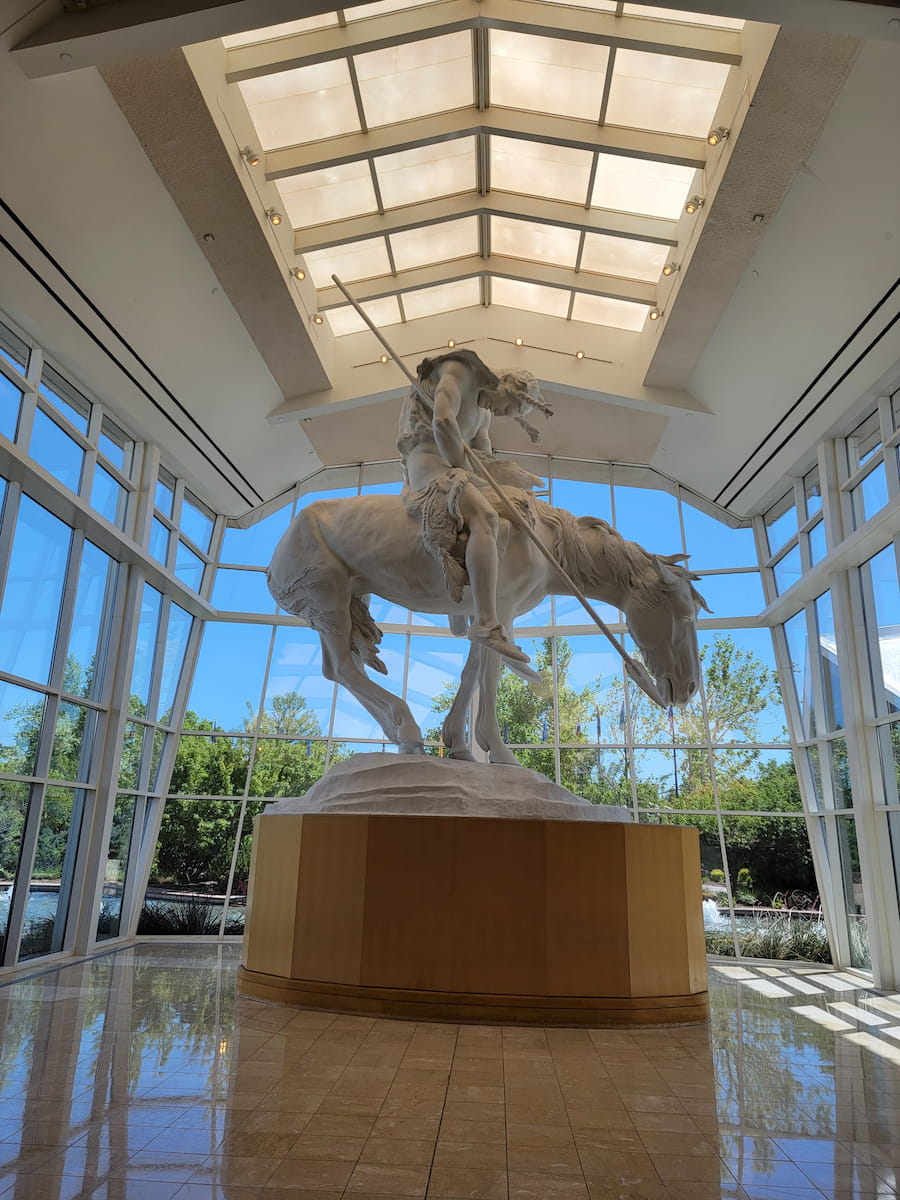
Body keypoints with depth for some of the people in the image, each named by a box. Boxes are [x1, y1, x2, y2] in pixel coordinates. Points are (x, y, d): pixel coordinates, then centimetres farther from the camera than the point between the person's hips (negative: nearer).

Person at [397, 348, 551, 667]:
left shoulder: (485, 412, 25)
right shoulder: (460, 372, -3)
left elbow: (485, 458, 19)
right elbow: (443, 422, -20)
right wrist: (465, 469, -13)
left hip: (452, 466, 10)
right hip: (429, 461, -10)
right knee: (485, 518, -32)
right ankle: (486, 624, -43)